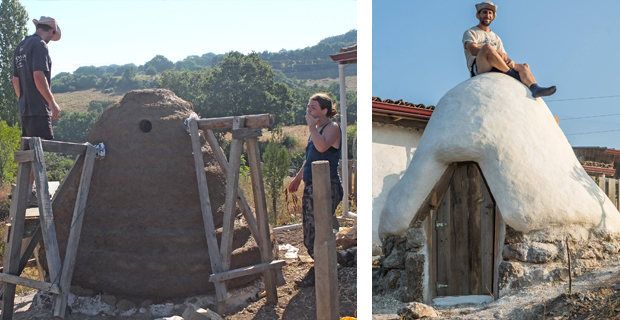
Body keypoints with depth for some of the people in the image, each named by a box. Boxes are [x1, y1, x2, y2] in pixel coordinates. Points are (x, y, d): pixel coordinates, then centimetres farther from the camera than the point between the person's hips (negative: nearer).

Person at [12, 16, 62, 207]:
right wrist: (53, 103, -16)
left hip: (25, 107, 10)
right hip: (38, 108, -10)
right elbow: (39, 76, -20)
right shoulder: (39, 45, -11)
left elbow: (15, 80, 21)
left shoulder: (20, 47, 18)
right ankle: (29, 192, -11)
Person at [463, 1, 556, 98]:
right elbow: (473, 50, -7)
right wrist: (498, 53, -14)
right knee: (487, 46, -32)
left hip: (496, 69, 6)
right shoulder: (470, 33, 14)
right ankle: (513, 75, -26)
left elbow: (504, 57, 19)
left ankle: (534, 88, -37)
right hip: (479, 69, -6)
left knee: (523, 66, -8)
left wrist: (510, 62, -7)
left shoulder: (496, 38, 31)